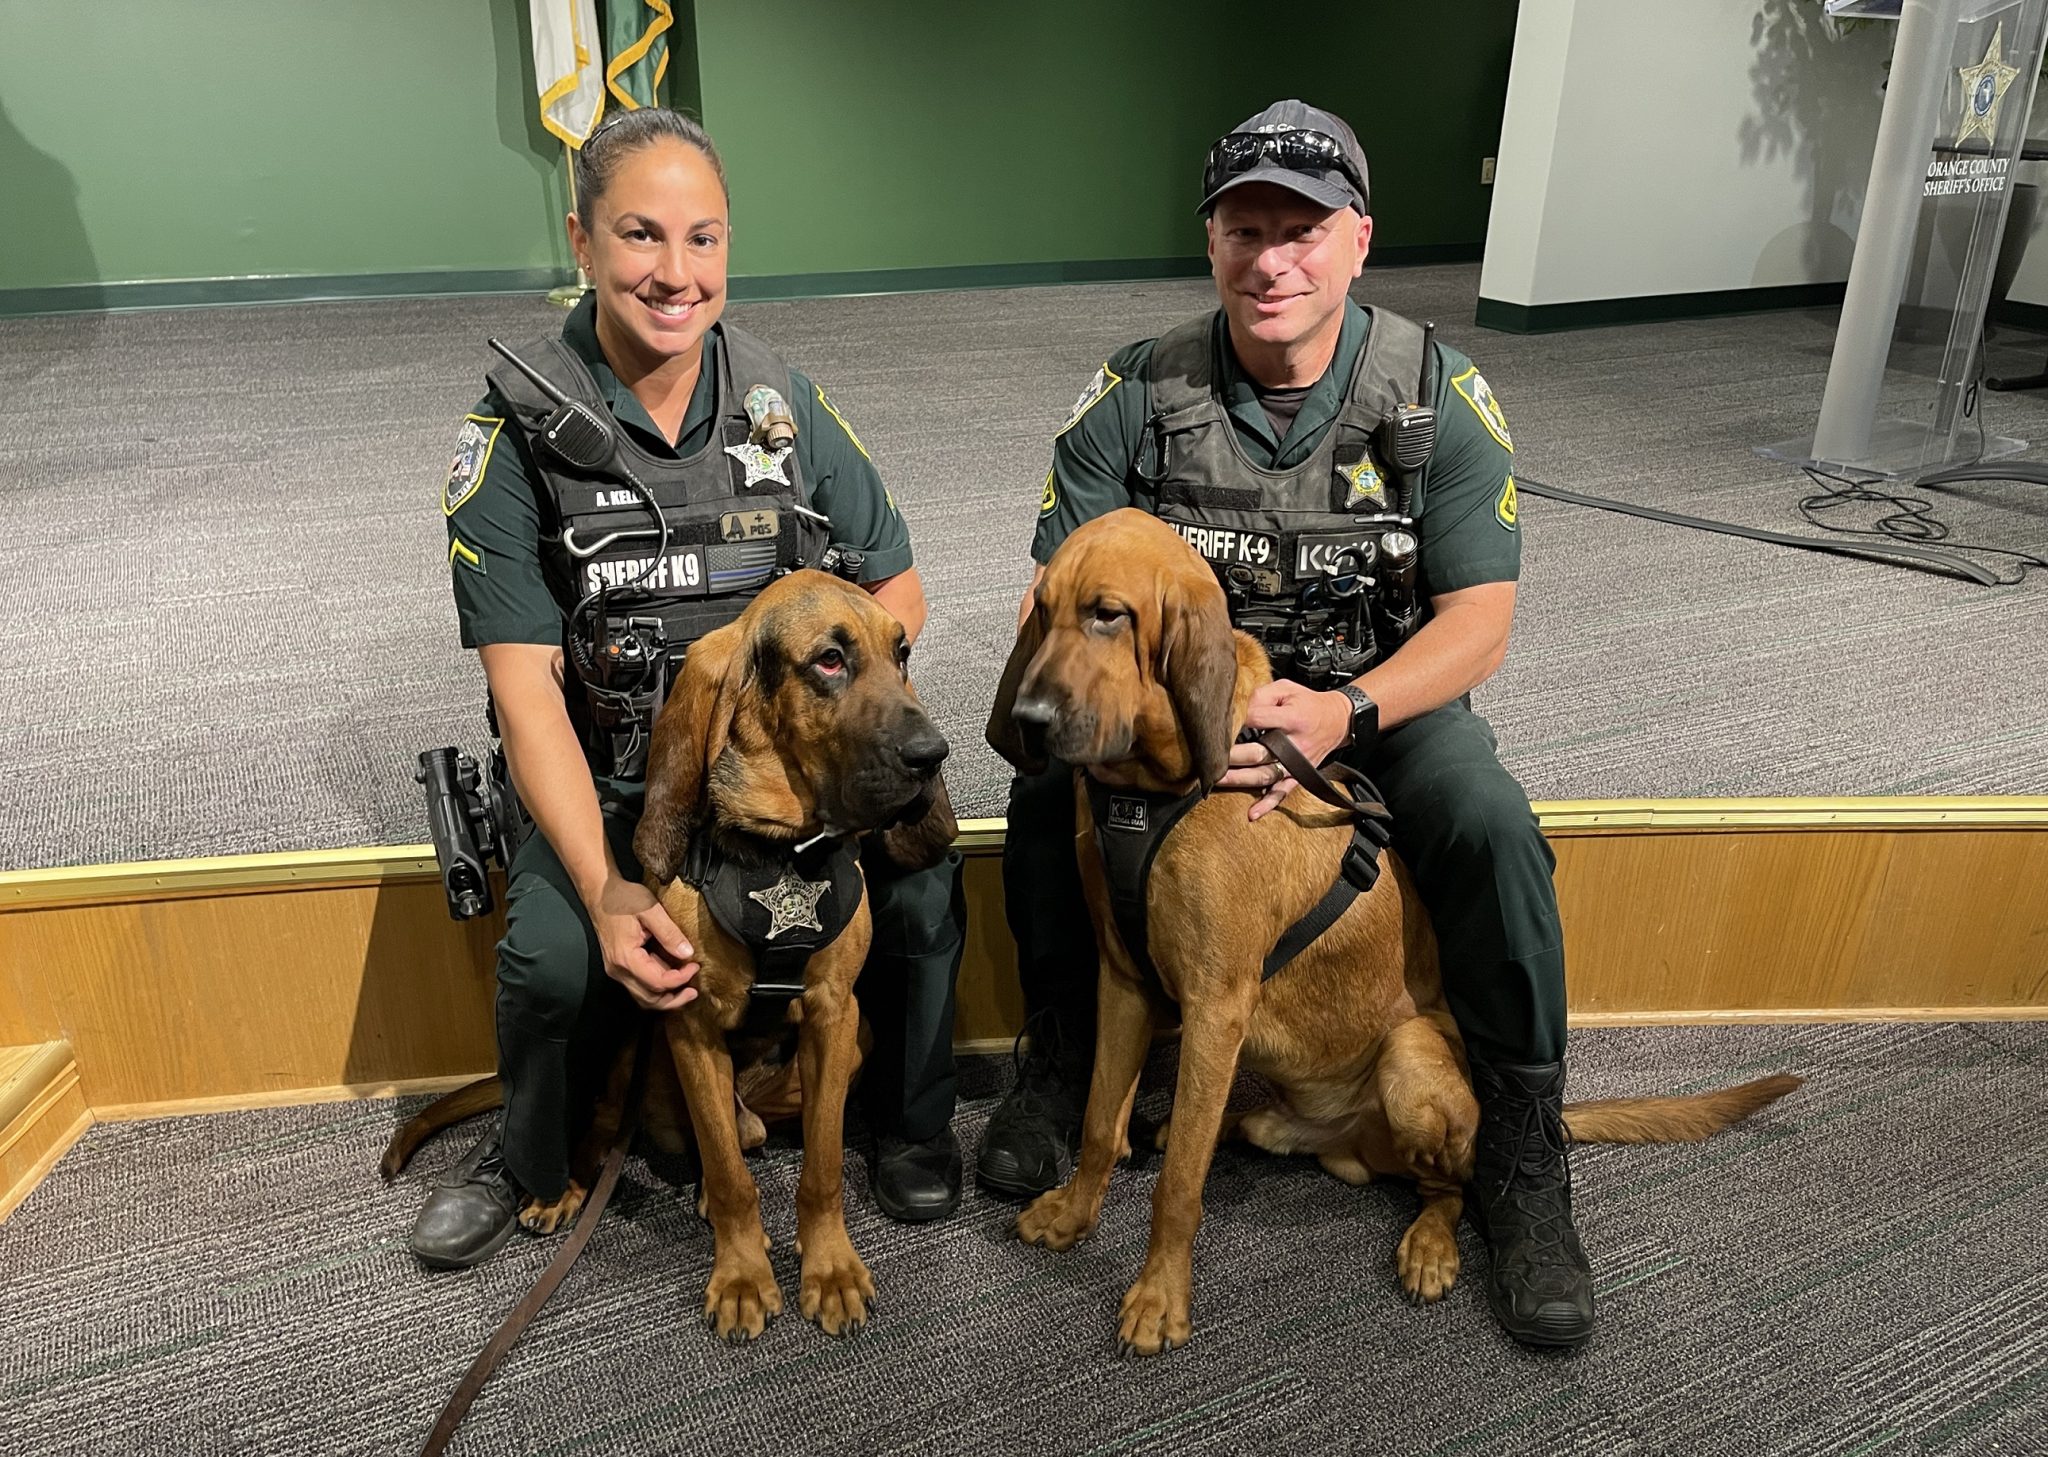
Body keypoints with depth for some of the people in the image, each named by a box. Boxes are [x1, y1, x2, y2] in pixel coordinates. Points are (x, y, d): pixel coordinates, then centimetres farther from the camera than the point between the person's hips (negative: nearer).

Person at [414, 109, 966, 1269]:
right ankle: (529, 1158, 11)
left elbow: (899, 589, 5)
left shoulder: (784, 403, 0)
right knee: (553, 957, -26)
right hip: (610, 781, -1)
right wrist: (606, 888, -24)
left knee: (921, 887, -22)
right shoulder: (519, 430, -8)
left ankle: (913, 1120, 10)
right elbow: (525, 683, -12)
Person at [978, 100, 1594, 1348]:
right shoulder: (1137, 395, -10)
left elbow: (1478, 624, -12)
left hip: (1380, 691, 0)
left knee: (1490, 828, -28)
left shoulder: (1442, 397, -10)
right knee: (1048, 789, -26)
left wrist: (1341, 711, -31)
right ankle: (1065, 1065, 0)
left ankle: (1525, 1157, -5)